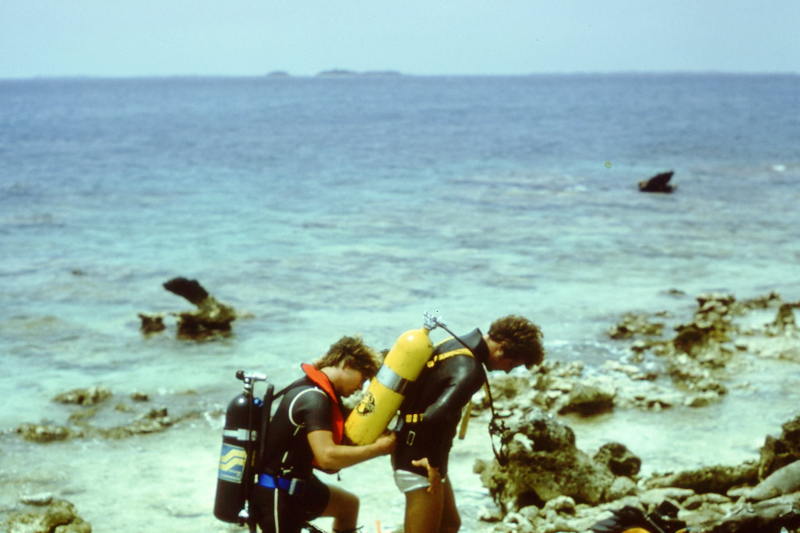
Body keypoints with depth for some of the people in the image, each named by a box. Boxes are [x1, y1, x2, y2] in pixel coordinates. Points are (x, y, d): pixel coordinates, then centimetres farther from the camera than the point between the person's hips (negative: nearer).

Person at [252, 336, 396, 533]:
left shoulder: (318, 392, 8)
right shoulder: (314, 398, -24)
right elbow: (327, 456, -33)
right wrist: (378, 448, -23)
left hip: (296, 485, 11)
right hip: (276, 494, -11)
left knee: (348, 504, 23)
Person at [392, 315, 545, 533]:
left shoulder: (454, 345, 6)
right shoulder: (470, 371, -24)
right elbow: (435, 418, -38)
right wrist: (434, 462, -22)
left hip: (411, 449, 10)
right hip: (420, 461, -10)